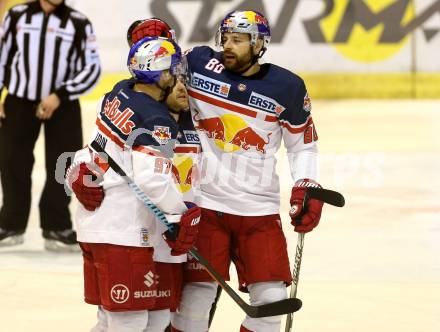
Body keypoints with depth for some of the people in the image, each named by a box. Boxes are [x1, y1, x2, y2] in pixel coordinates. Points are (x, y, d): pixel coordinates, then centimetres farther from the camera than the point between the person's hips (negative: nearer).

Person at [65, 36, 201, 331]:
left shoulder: (119, 93, 7)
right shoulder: (158, 121, -18)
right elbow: (152, 179, -24)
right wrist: (181, 214, -17)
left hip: (91, 220, 9)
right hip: (122, 230, -9)